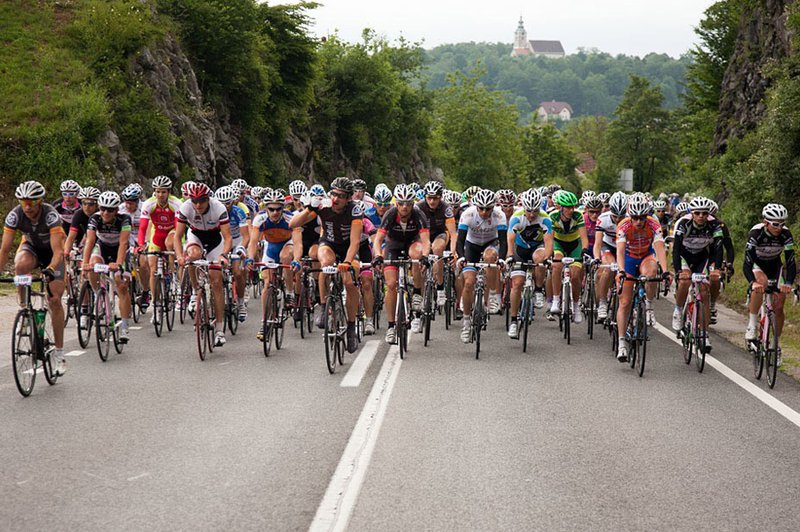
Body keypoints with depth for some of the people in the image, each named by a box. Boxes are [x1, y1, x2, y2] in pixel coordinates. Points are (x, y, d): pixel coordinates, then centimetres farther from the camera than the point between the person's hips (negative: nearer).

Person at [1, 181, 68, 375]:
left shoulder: (51, 215, -34)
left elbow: (57, 251, -41)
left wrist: (51, 269, -58)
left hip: (52, 252, -2)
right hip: (31, 247, 2)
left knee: (55, 300, -10)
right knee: (20, 265, -36)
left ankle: (59, 352, -1)